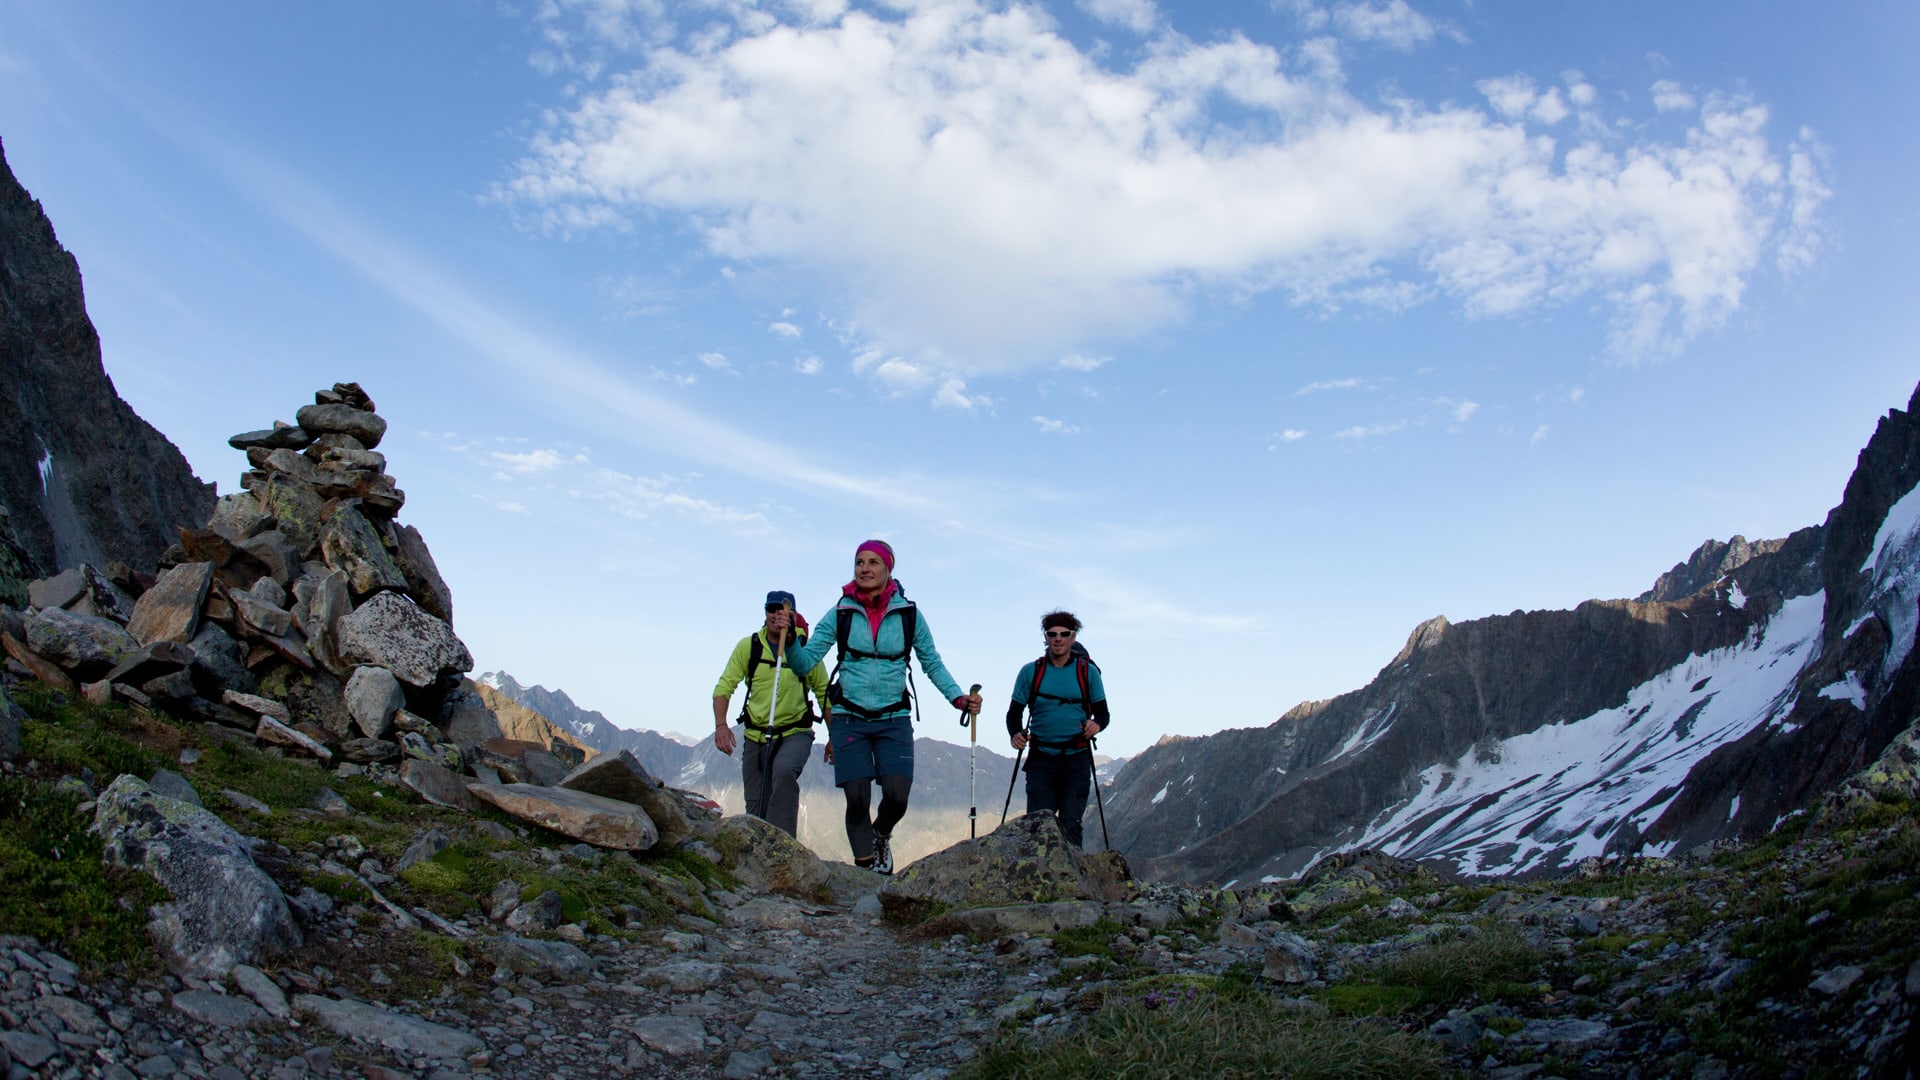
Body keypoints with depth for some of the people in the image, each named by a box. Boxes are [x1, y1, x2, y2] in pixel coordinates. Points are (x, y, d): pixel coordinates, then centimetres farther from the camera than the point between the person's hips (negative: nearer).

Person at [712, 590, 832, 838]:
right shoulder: (748, 646, 0)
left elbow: (824, 693, 5)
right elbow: (724, 686, 0)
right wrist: (720, 724, -16)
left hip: (796, 733, -3)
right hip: (756, 736, 3)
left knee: (784, 770, -34)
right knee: (755, 808, 4)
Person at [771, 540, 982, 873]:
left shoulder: (908, 613, -1)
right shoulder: (840, 614, -1)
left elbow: (932, 663, 7)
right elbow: (805, 663, -3)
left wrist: (958, 698, -7)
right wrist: (788, 641, -23)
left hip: (894, 720, 0)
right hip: (849, 719, 0)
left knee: (896, 798, -10)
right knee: (857, 801, -5)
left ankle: (881, 836, 25)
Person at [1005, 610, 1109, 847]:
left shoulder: (1088, 672, 4)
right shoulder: (1031, 672, 5)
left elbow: (1102, 713, 8)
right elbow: (1014, 712, 9)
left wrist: (1096, 724, -16)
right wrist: (1016, 734, -14)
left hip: (1076, 758, 0)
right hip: (1042, 758, 1)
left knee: (1070, 824, -4)